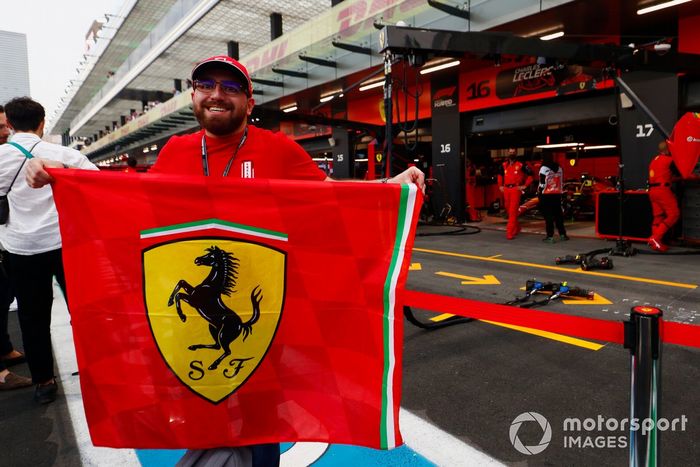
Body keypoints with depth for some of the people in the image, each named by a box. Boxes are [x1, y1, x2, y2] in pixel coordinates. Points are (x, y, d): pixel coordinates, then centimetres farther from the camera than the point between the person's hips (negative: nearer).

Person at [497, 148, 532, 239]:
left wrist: (525, 185, -4)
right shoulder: (504, 165, 12)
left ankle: (510, 232, -11)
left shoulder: (520, 165, -3)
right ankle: (517, 228, 33)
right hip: (506, 189, 6)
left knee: (513, 211, -10)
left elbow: (530, 174, -1)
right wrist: (500, 185, 19)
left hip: (516, 189, -6)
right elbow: (500, 175, 29)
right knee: (508, 210, 13)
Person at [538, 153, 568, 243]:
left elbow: (542, 183, -13)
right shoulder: (559, 168, 10)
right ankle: (562, 234, 17)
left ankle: (550, 236, -3)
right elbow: (562, 182, 14)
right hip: (557, 195, 6)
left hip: (546, 195, -6)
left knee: (548, 216, -3)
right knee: (558, 215, 13)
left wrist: (539, 193, -4)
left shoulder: (544, 168, -9)